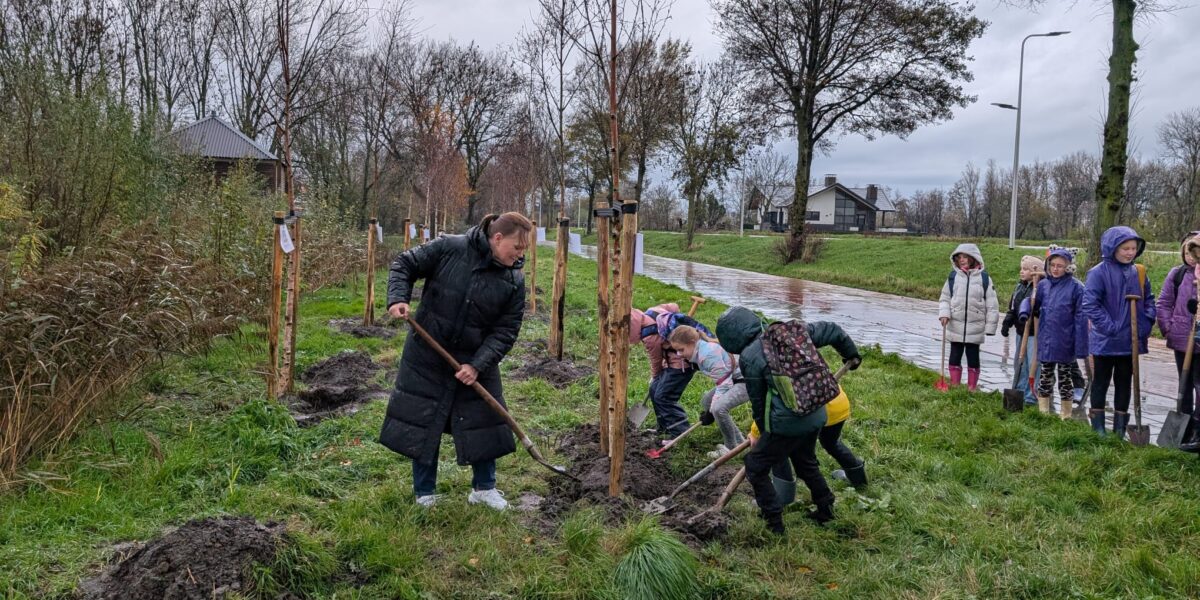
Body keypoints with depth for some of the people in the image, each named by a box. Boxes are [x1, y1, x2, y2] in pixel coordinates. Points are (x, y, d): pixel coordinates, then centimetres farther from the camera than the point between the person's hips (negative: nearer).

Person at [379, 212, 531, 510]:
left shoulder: (514, 281, -8)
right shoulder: (449, 248, -15)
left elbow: (506, 331, -8)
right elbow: (404, 265, -4)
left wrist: (478, 365, -18)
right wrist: (398, 299, -21)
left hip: (476, 362, 2)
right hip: (427, 357, -2)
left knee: (485, 422, 8)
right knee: (422, 423, 6)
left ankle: (484, 487, 29)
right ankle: (424, 495, 23)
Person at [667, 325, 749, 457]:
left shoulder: (709, 355, -25)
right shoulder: (701, 349, 4)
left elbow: (723, 385, -23)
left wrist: (711, 414, -17)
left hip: (747, 382, -11)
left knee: (718, 407, -28)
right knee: (706, 401, 15)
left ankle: (732, 448, -7)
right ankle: (738, 442, 21)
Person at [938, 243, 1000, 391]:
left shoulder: (983, 278, -4)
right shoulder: (953, 276, 0)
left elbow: (992, 304, -1)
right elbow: (945, 298, 7)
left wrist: (990, 326, -3)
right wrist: (944, 313, -10)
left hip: (975, 327, -1)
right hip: (955, 325, 2)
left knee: (973, 357, 9)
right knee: (955, 356, 9)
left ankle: (972, 387, 20)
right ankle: (954, 386, 20)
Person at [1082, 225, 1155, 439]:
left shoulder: (1139, 273, 4)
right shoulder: (1098, 273, -14)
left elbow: (1149, 299, 14)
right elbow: (1090, 304, -18)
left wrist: (1147, 322, -1)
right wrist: (1109, 326, -21)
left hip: (1131, 341, 5)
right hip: (1105, 341, -5)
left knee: (1124, 383, 13)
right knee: (1101, 382, 8)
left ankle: (1120, 428, 23)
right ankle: (1098, 427, 16)